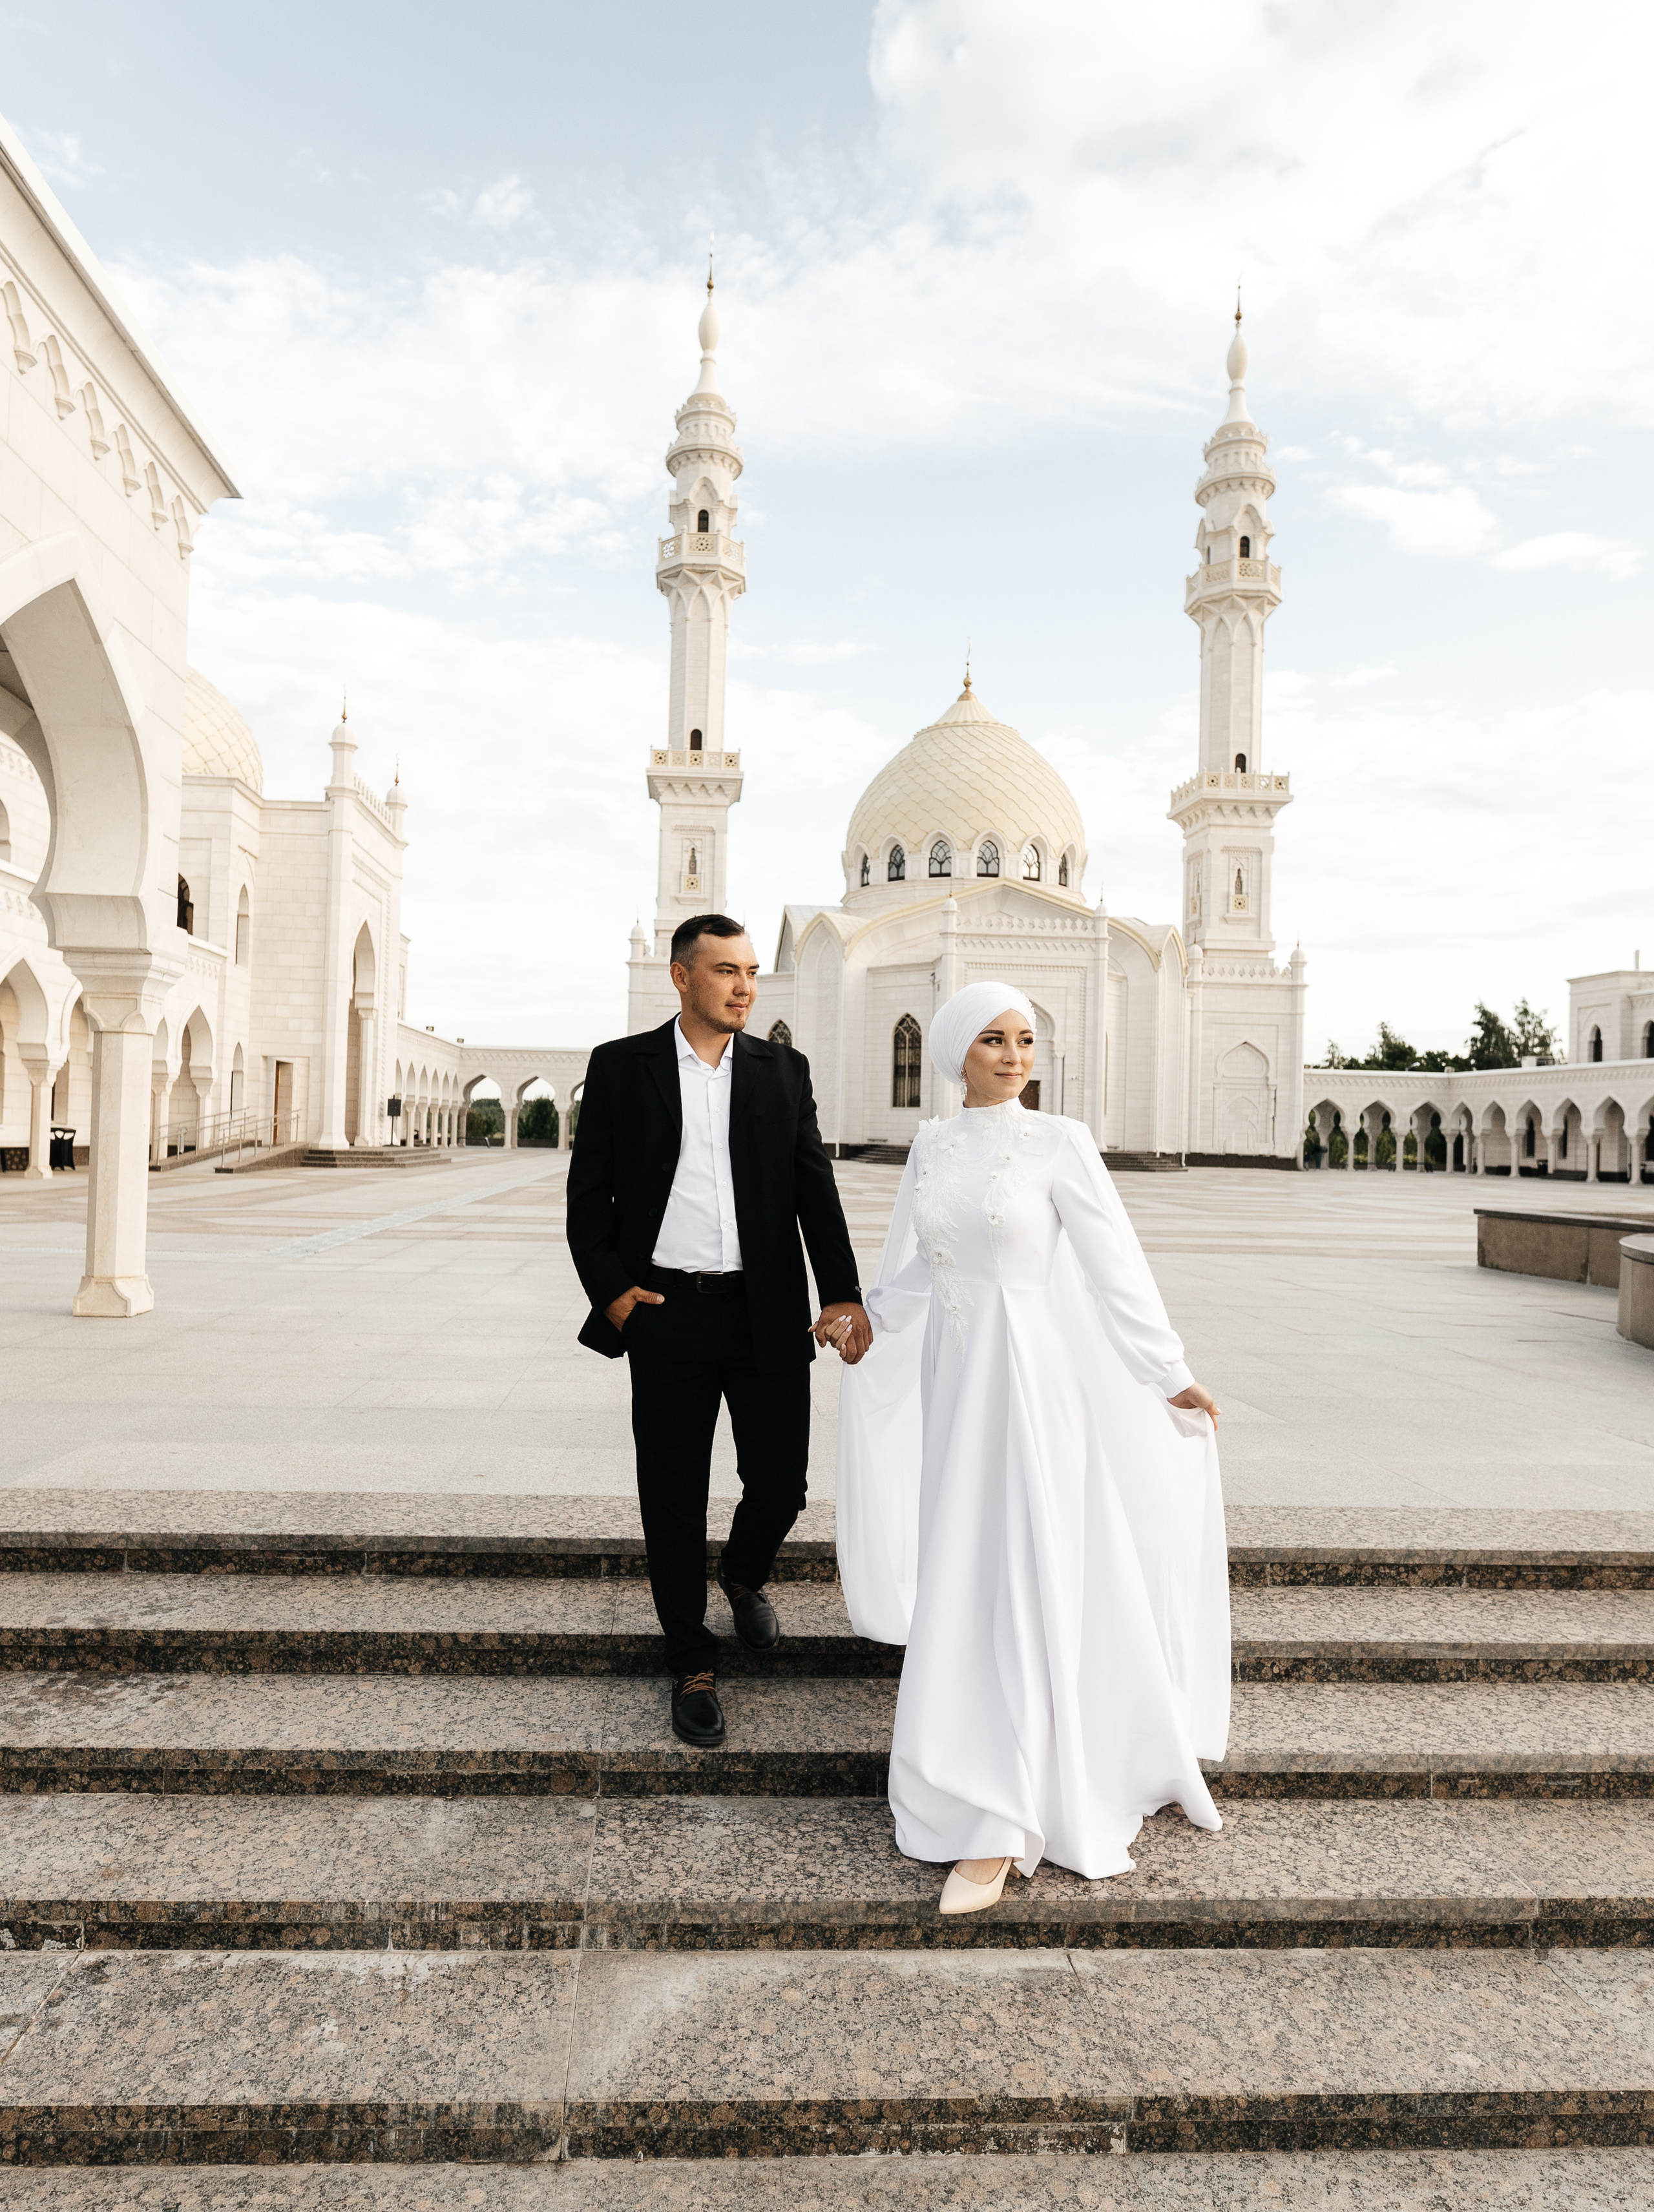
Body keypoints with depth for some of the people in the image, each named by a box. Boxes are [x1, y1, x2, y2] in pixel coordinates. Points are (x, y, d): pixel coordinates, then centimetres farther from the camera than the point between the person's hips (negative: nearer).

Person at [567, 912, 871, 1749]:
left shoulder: (783, 1070, 7)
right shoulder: (621, 1067, 3)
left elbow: (816, 1189, 4)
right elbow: (588, 1189, 3)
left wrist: (842, 1296, -6)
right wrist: (609, 1289, -8)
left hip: (767, 1313, 2)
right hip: (667, 1313, -1)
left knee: (780, 1482, 4)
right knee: (673, 1498, 8)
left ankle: (745, 1574, 40)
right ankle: (692, 1664, 28)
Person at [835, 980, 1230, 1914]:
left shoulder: (1062, 1142, -8)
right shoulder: (932, 1147, 6)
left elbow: (1117, 1265, -6)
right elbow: (908, 1267, 17)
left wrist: (1173, 1375, -3)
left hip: (1030, 1377, -5)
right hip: (950, 1379, 6)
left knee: (1020, 1588, -4)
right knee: (965, 1574, 17)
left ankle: (996, 1833, 3)